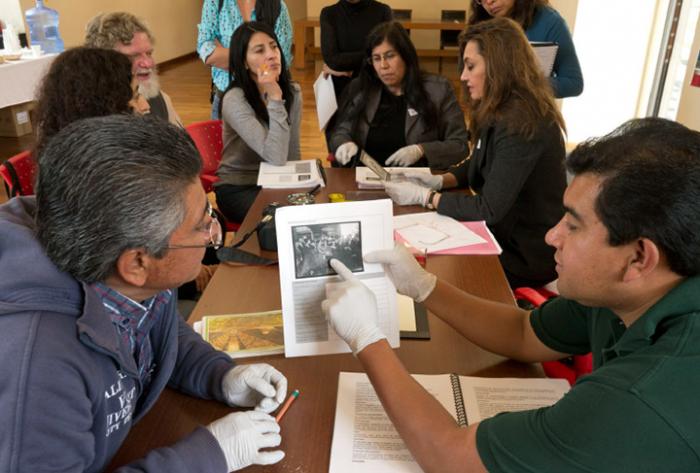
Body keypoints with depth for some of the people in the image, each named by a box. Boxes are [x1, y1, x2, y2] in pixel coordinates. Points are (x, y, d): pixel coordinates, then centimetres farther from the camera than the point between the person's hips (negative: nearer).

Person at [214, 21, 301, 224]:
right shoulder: (235, 100, -20)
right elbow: (276, 157, -29)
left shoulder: (293, 92, -1)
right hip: (237, 188, -5)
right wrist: (275, 98, -30)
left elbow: (293, 153, 8)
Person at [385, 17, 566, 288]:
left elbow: (489, 209, -26)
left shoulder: (521, 125, -27)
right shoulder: (500, 111, 3)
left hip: (525, 254, -8)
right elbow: (478, 166, 15)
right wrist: (439, 181, -2)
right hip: (504, 232, 8)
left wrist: (426, 197, -17)